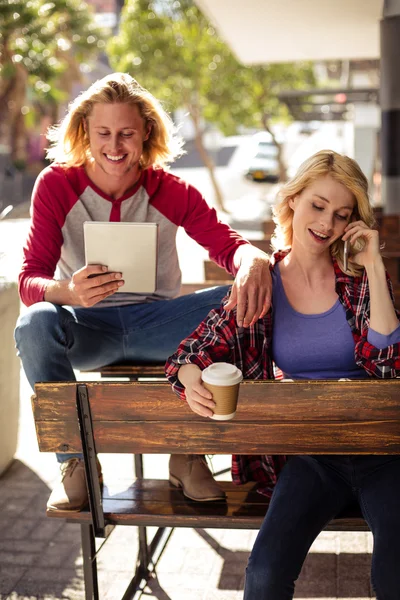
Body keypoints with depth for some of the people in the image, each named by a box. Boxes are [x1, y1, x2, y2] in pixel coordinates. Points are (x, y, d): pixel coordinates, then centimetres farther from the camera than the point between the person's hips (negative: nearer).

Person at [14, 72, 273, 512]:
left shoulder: (171, 191, -5)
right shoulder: (56, 185, -9)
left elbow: (226, 243, -9)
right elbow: (30, 280, -14)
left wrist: (253, 262, -36)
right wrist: (67, 291, -39)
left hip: (157, 320, 2)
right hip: (89, 326, -1)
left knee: (239, 306, -24)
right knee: (35, 324, -35)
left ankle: (190, 451, -10)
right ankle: (75, 461, -13)